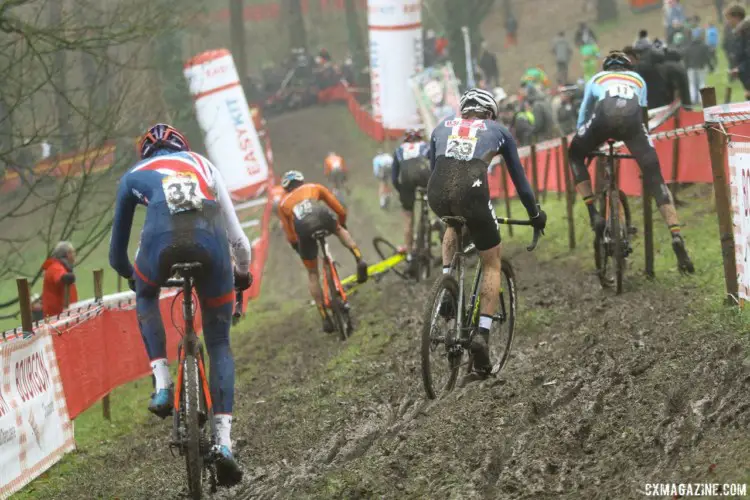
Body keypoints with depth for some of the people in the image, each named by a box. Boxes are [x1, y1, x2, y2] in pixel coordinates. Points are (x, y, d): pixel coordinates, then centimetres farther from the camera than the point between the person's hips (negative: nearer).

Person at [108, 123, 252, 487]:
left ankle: (162, 384, 18)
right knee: (219, 344, 16)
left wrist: (129, 274, 60)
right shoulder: (203, 164, 35)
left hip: (163, 239, -1)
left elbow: (118, 249, 39)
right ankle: (224, 440, 3)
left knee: (146, 296, 36)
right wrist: (243, 269, 53)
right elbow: (233, 229, 35)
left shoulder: (134, 175, 33)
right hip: (210, 242, 1)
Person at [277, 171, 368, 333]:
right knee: (340, 231, 37)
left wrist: (299, 249, 45)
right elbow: (340, 211, 34)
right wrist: (342, 226, 53)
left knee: (312, 274, 19)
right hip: (323, 217, 0)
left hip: (303, 229, 0)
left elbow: (290, 236, 28)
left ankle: (325, 318, 16)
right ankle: (359, 259, 11)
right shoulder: (314, 187, 36)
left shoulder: (283, 203, 36)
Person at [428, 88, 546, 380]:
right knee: (492, 263, 17)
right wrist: (535, 214, 45)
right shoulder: (497, 131, 26)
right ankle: (482, 333, 2)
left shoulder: (442, 128, 31)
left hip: (437, 192, 3)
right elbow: (518, 178, 32)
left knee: (453, 226, 40)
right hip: (472, 192, -3)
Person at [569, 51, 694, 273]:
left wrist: (584, 142, 56)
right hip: (632, 118, 1)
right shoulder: (638, 79, 40)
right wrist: (636, 143, 57)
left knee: (575, 155, 27)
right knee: (655, 179, 4)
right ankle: (676, 236, -14)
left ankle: (593, 213, 12)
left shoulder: (597, 79, 39)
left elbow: (583, 116, 44)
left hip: (604, 117, -1)